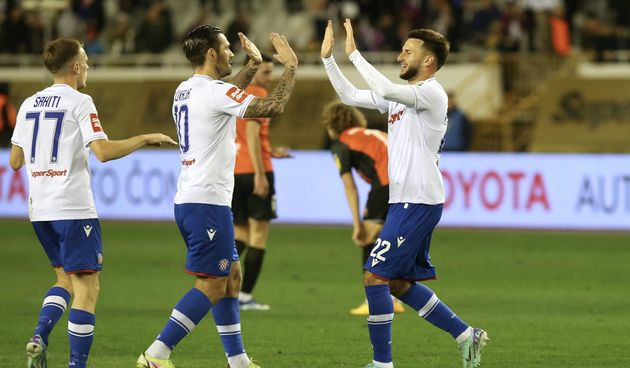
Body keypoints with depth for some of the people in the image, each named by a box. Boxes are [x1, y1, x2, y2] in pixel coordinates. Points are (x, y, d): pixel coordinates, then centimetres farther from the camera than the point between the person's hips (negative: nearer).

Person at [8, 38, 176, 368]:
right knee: (86, 288, -3)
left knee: (66, 279, 21)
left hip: (39, 208, 7)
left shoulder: (28, 104, 11)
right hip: (73, 209, -7)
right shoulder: (79, 103, -8)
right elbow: (103, 152, -19)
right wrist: (145, 139, -8)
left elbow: (14, 160, 15)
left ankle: (39, 338, 0)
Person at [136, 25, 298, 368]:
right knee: (211, 286, -8)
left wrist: (253, 66, 34)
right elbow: (273, 106, -17)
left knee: (231, 276, 16)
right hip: (208, 202, -10)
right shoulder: (215, 92, -15)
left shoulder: (184, 91, 14)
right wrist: (290, 66, -4)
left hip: (188, 201, 10)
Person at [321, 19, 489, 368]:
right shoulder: (401, 94, 15)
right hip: (405, 201, 10)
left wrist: (354, 54, -25)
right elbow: (350, 96, 19)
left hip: (419, 203, -10)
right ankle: (466, 336, 20)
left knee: (375, 276, -10)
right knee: (399, 283, 14)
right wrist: (328, 58, 10)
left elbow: (385, 90, -30)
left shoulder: (431, 93, -13)